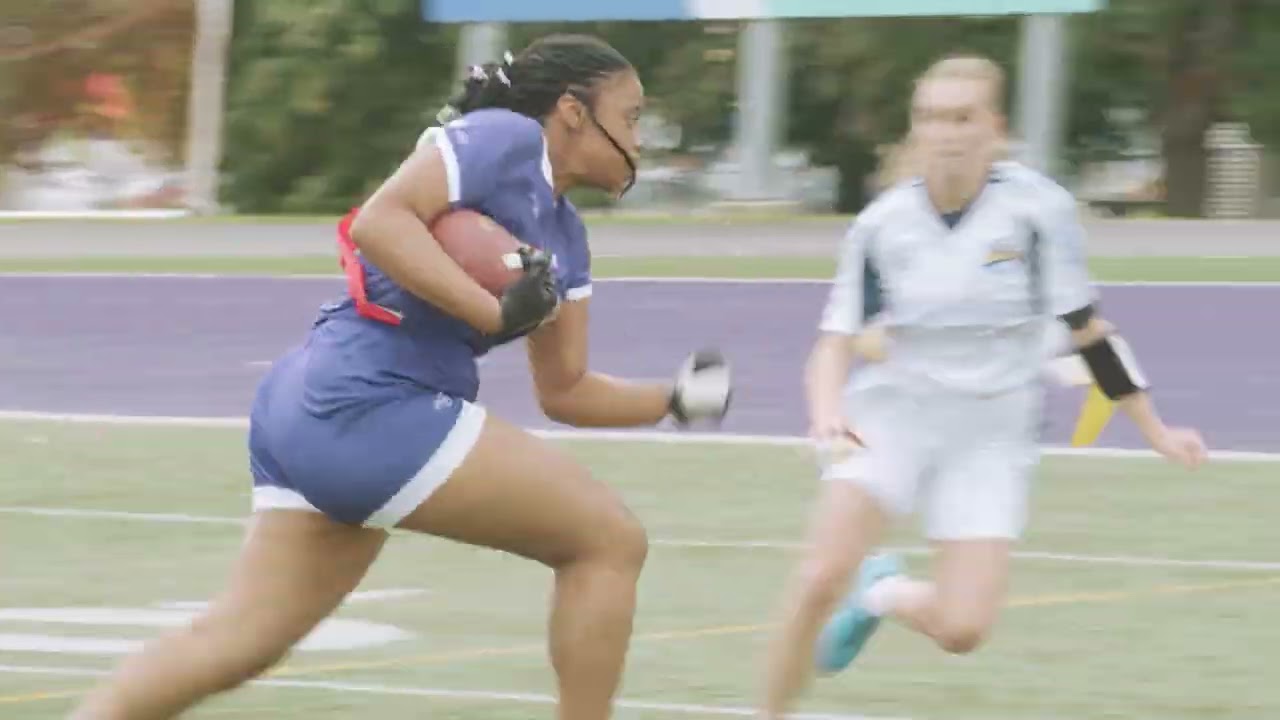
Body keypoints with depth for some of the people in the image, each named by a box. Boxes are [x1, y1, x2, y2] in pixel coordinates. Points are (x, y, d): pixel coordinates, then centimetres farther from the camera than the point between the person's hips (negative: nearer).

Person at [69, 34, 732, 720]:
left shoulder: (564, 235, 22)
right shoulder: (505, 138, -5)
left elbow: (563, 389, 24)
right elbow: (377, 222, -18)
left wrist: (674, 397, 11)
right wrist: (498, 311, -21)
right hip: (366, 404, -10)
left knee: (242, 638, 8)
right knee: (610, 540, -3)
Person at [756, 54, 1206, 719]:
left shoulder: (1037, 208, -12)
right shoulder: (882, 225, -8)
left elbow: (1085, 327, -2)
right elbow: (836, 341, -6)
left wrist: (1155, 431, 2)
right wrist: (827, 413, -27)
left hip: (989, 433, 0)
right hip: (892, 416, 0)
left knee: (961, 629, -12)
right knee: (820, 579, -21)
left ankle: (885, 594, 23)